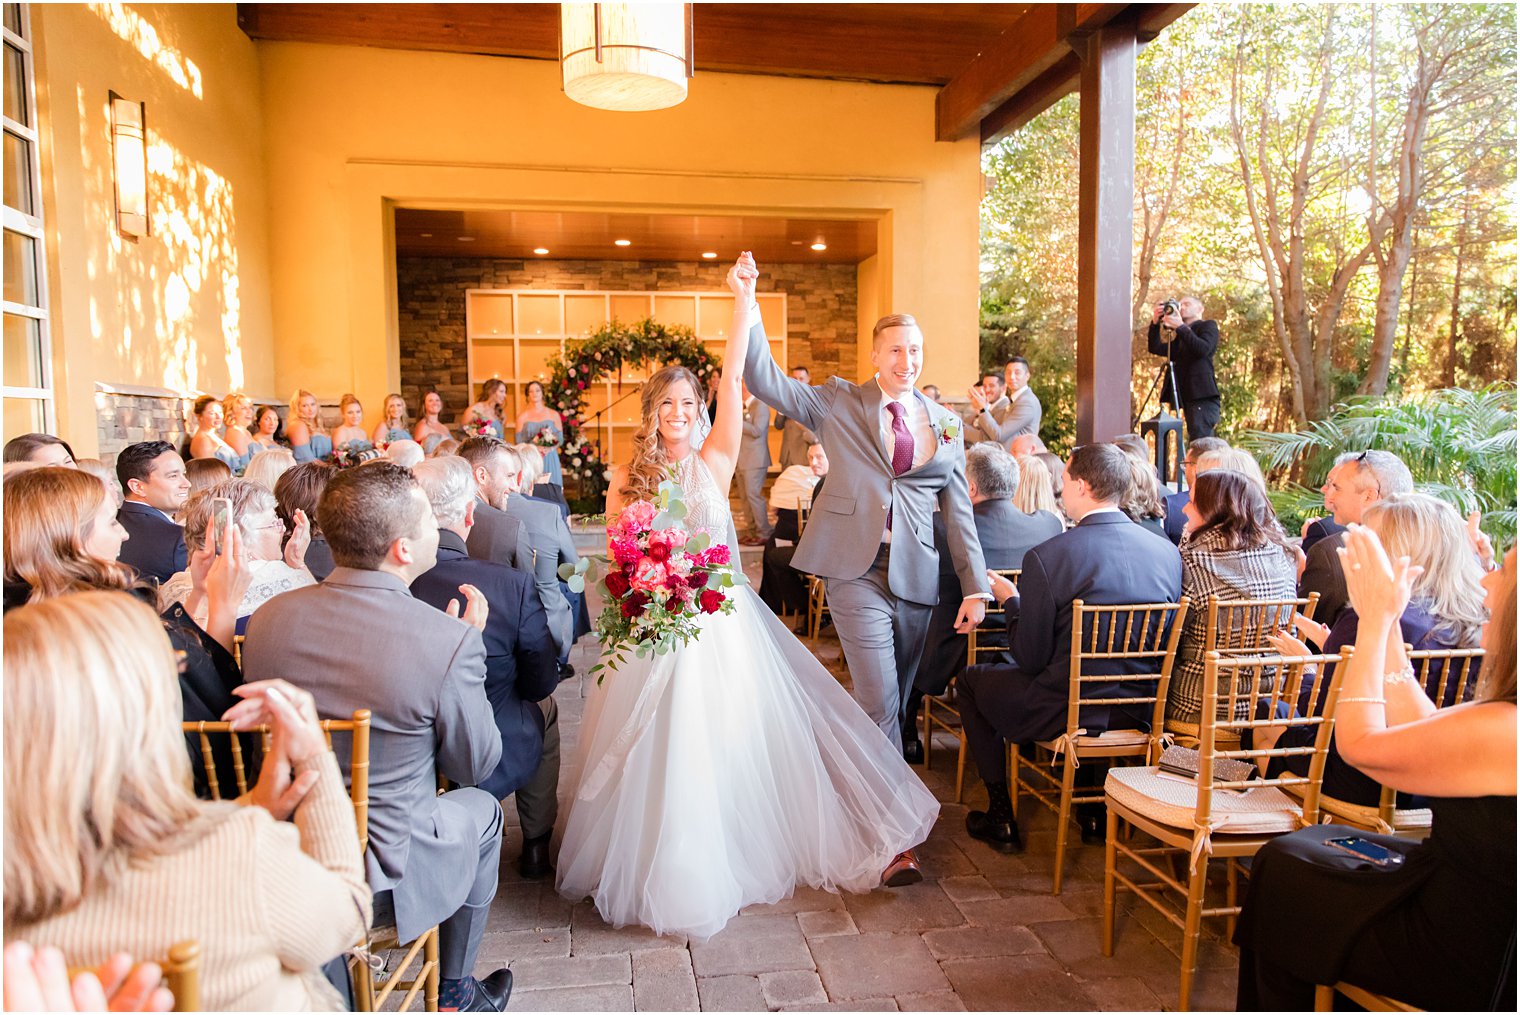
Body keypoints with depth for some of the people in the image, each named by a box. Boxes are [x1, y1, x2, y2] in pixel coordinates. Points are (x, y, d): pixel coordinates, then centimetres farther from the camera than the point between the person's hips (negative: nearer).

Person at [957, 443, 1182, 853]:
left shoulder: (1047, 557, -19)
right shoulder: (1169, 551, -3)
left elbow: (1030, 659, -14)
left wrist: (1011, 600, 4)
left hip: (1067, 713, -5)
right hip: (1140, 714, 6)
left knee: (972, 679, 20)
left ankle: (1001, 819, 24)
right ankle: (1095, 808, 38)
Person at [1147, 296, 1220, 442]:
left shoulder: (1209, 326, 7)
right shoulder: (1180, 337, 26)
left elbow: (1203, 349, -13)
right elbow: (1155, 349, 14)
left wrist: (1180, 327, -13)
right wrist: (1155, 322, 4)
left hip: (1203, 398, -7)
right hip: (1188, 399, 7)